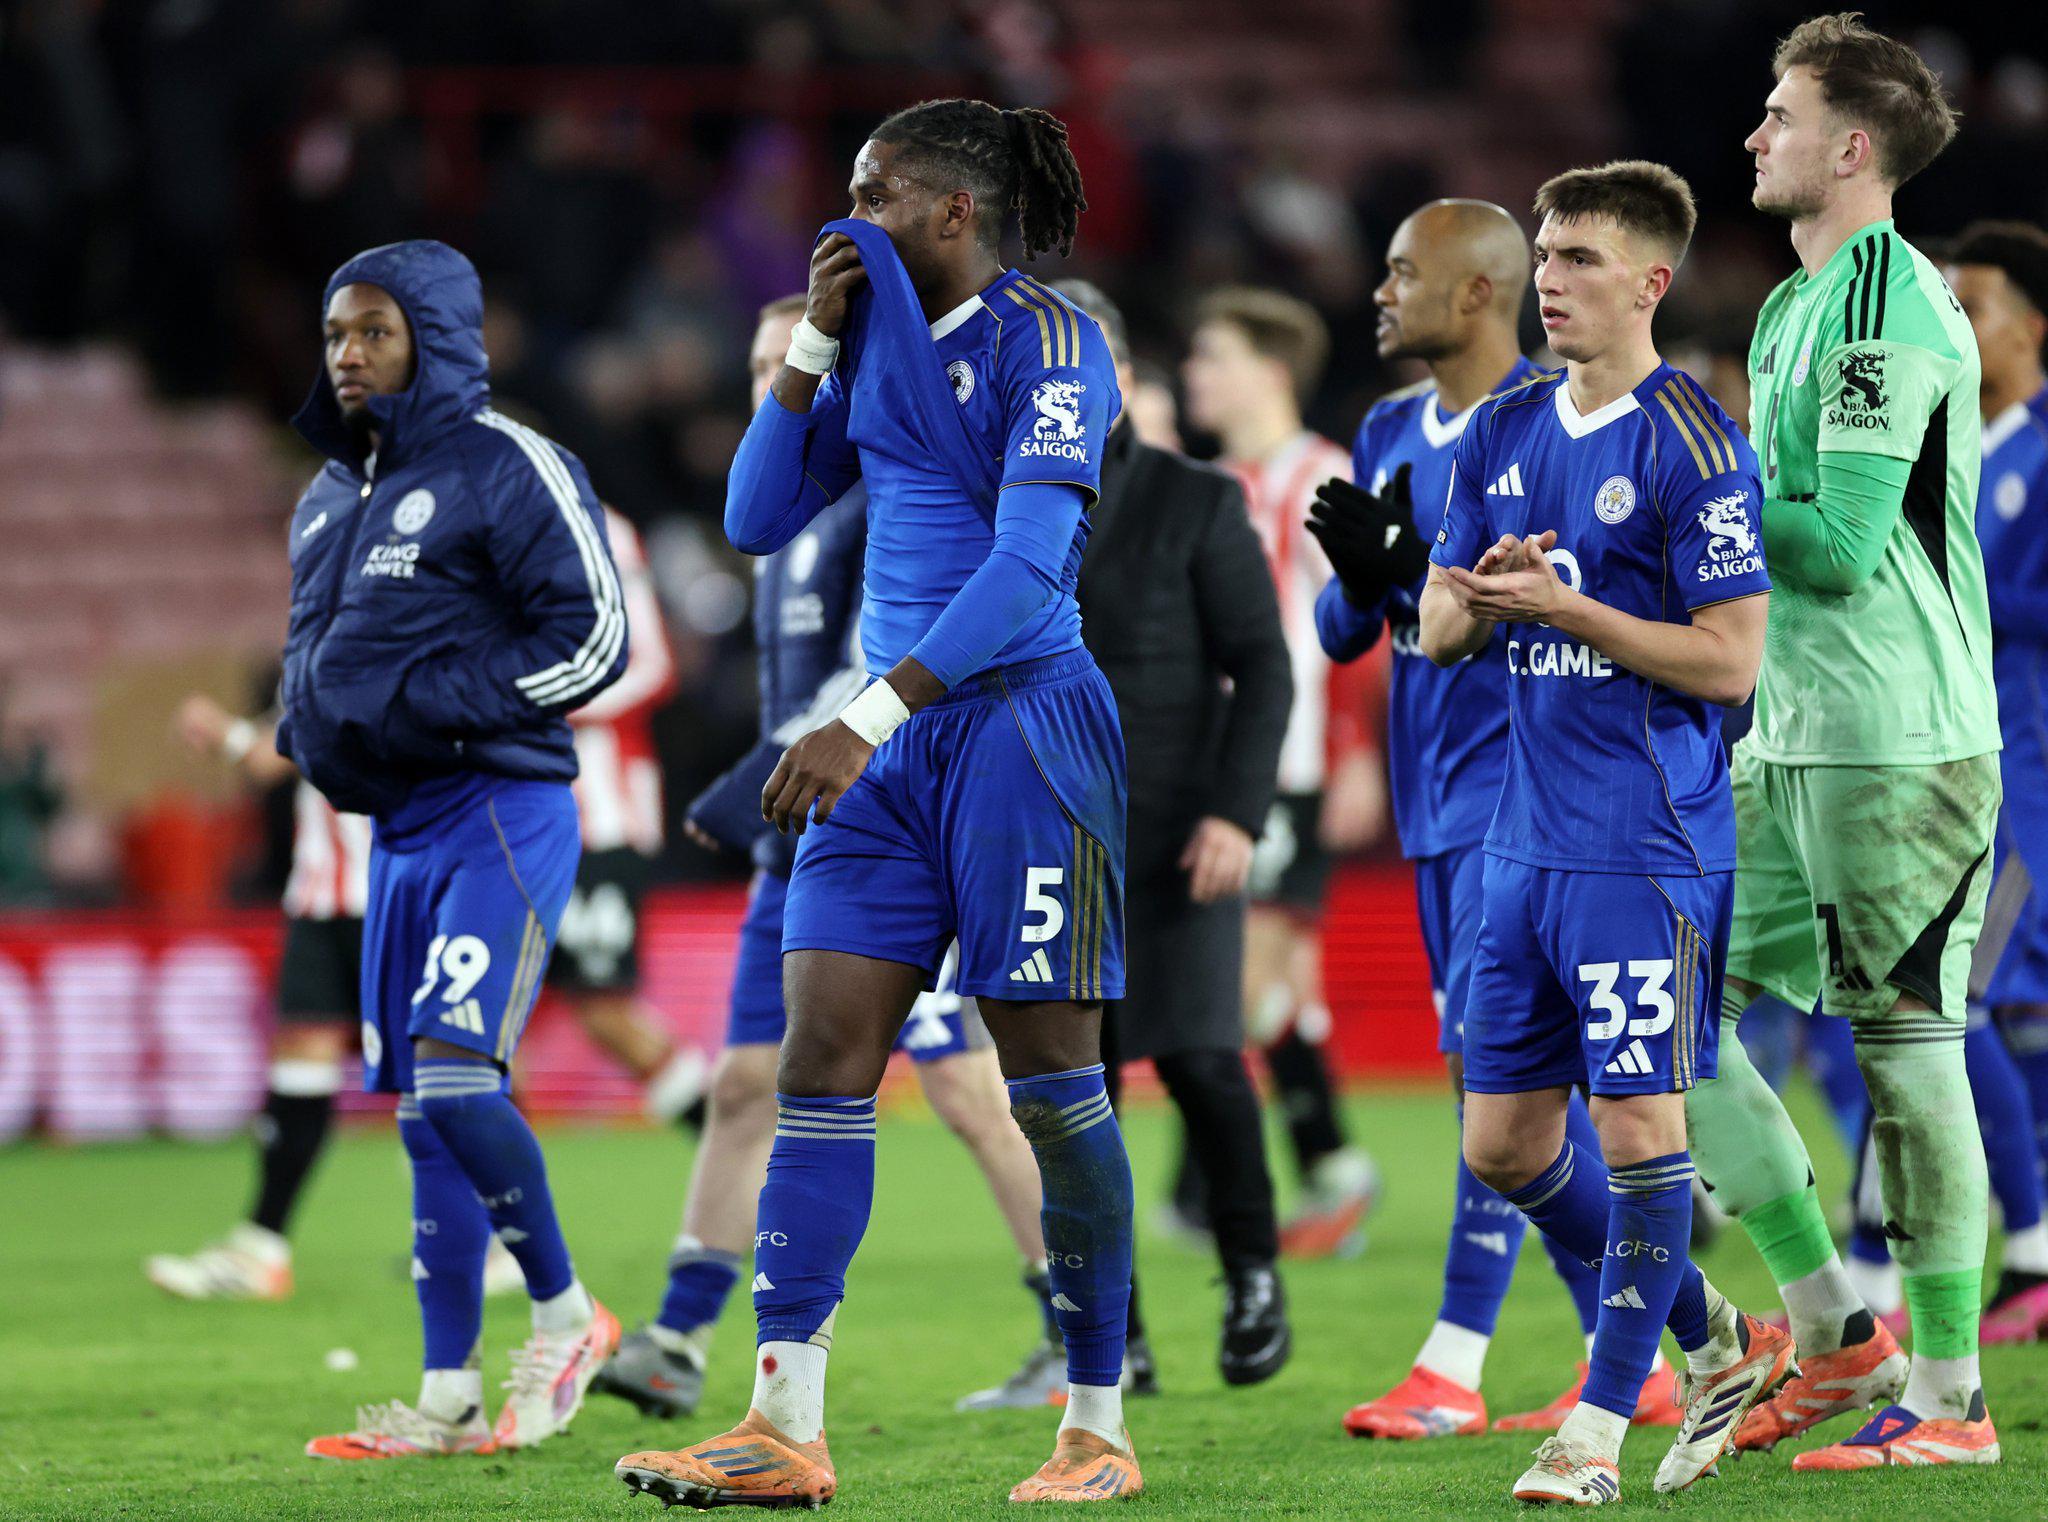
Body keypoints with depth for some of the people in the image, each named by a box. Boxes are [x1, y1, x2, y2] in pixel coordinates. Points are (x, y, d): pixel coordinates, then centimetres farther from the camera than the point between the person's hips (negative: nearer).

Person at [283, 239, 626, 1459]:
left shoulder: (506, 469, -10)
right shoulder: (331, 497, 16)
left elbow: (596, 636, -15)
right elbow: (317, 647, 29)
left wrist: (435, 706, -19)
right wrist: (309, 728, 6)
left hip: (499, 817, -8)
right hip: (400, 829, 8)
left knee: (455, 1076, -19)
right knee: (426, 1117, 7)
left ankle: (566, 1314, 0)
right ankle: (450, 1397, 10)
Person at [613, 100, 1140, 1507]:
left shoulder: (1045, 340, -10)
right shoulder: (879, 346, 14)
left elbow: (1027, 559, -21)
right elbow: (758, 519, 15)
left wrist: (869, 719, -27)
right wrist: (814, 342, 3)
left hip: (1019, 725, -7)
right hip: (891, 742, 7)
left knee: (1052, 1078, -2)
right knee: (821, 1059, -2)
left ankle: (1099, 1431, 7)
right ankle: (785, 1431, -5)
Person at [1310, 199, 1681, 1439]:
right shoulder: (1389, 436, 15)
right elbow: (1340, 634, 15)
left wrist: (1416, 572, -23)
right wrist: (1361, 579, -7)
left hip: (1521, 786, -9)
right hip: (1436, 799, 9)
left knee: (1490, 1057, -12)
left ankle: (1453, 1367, -11)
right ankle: (1628, 1360, 13)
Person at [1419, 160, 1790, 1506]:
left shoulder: (1693, 445, -10)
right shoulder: (1504, 433, 12)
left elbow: (1731, 659, -13)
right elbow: (1438, 627, 17)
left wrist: (1562, 607, -16)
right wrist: (1480, 598, -6)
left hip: (1649, 848, -8)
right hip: (1527, 840, 8)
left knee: (1640, 1123, -7)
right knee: (1504, 1143, 10)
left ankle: (1599, 1428, 0)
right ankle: (1717, 1343, 26)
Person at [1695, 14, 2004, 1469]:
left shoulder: (1891, 299, -13)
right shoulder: (1792, 307, 17)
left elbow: (1843, 542, -19)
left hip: (1901, 743, -10)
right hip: (1790, 737, 10)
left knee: (1906, 1041, -5)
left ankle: (1949, 1392, 2)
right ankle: (1833, 1326, 14)